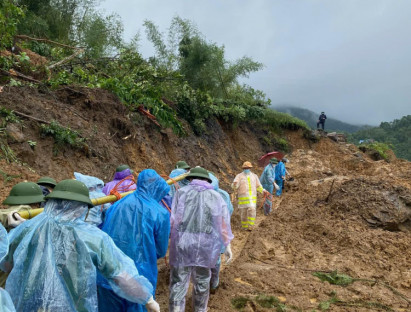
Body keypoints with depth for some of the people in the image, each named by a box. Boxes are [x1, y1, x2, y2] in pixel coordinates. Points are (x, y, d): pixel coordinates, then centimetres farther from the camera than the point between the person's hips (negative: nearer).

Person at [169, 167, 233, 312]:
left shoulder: (182, 192, 1)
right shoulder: (216, 196, 5)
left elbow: (173, 219, -5)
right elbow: (224, 222, 1)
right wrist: (227, 245, 6)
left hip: (182, 244, -2)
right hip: (206, 245, 2)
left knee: (178, 282, 6)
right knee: (202, 280, 20)